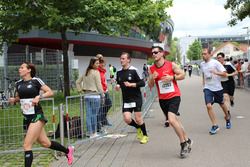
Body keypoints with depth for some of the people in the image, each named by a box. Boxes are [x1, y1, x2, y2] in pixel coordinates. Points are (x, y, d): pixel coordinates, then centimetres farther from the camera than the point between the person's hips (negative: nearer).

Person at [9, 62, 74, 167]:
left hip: (37, 116, -6)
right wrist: (14, 100, 2)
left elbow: (50, 92, -4)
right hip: (27, 117, 6)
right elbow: (18, 97, 24)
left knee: (27, 145, -13)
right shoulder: (19, 83, 11)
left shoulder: (36, 81, -6)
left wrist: (39, 97, -18)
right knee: (45, 143, 13)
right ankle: (67, 150, 34)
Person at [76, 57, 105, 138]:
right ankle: (94, 132, 11)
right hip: (95, 96, -6)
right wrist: (102, 96, -2)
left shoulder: (85, 72, 13)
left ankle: (91, 133, 8)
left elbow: (77, 82, 17)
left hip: (86, 96, 6)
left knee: (88, 115, 4)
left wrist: (79, 91, 16)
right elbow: (99, 85, -9)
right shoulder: (96, 72, -8)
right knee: (94, 114, 3)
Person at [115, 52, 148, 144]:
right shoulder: (119, 72, 8)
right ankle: (138, 128, 25)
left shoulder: (134, 70, -8)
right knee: (127, 119, -7)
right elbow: (118, 83, 22)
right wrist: (117, 86, -1)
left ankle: (145, 135, 20)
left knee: (138, 119, -5)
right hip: (126, 100, 5)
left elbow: (142, 83, -10)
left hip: (136, 99, -4)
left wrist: (131, 84, -20)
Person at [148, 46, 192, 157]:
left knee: (172, 120, -20)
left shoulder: (171, 65, -4)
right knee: (175, 120, 12)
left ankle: (183, 143, -2)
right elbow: (150, 86, 6)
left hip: (174, 96, -4)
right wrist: (152, 78, -15)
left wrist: (172, 77, -14)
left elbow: (182, 76, 3)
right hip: (162, 99, 5)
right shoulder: (151, 69, 4)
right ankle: (187, 140, 31)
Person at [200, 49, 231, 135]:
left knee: (222, 105, 14)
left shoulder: (215, 63, -11)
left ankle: (227, 119, 44)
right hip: (207, 88, 3)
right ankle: (215, 125, -5)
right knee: (208, 106, -15)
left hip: (217, 88, -3)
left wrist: (215, 72, -28)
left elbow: (224, 73, -14)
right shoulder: (202, 64, 5)